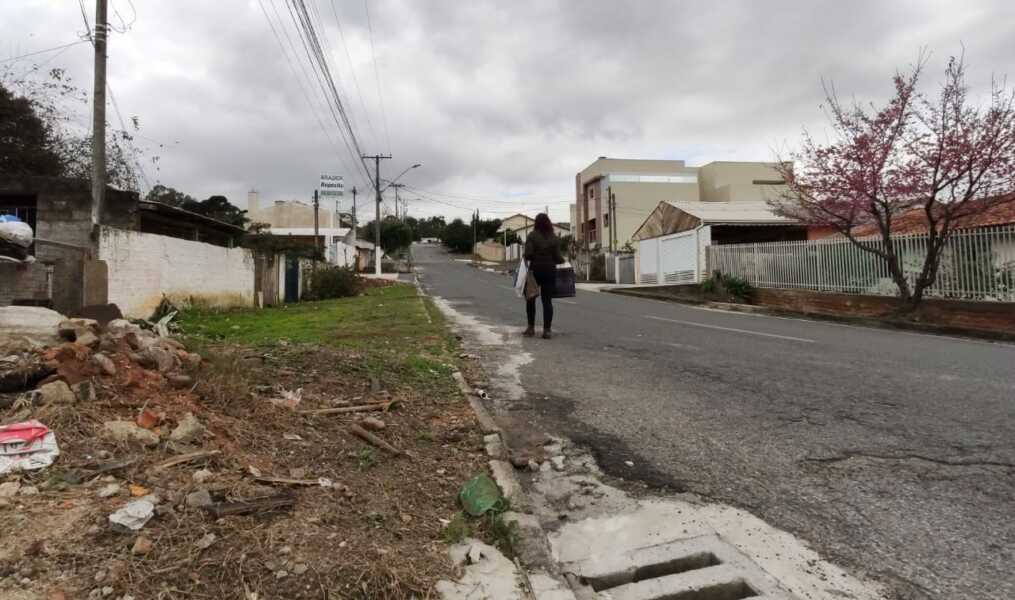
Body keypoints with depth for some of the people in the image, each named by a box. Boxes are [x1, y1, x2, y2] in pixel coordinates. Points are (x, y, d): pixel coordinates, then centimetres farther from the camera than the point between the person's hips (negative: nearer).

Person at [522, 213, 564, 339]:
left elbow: (528, 254, -15)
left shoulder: (532, 236, -6)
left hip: (535, 270, -2)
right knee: (547, 300, 5)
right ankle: (547, 330, 1)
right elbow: (557, 258, -2)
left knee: (530, 299, 13)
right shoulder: (554, 238, 0)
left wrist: (525, 258, 6)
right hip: (550, 271, 2)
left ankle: (531, 328, 14)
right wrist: (563, 259, 19)